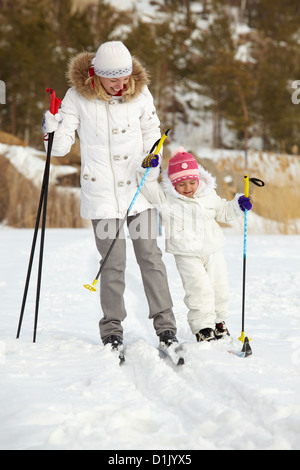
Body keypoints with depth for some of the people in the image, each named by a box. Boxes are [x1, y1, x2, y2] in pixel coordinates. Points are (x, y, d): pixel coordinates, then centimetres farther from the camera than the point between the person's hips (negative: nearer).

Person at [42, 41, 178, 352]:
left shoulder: (140, 93, -1)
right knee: (113, 263, -2)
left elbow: (151, 130, 13)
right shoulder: (78, 96, -7)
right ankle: (112, 328, 11)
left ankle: (164, 323, 8)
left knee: (150, 255, 0)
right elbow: (62, 145, -6)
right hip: (102, 192, -2)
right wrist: (52, 131, -26)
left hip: (138, 188, 2)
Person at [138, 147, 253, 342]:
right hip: (187, 255, -4)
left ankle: (218, 320, 31)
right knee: (199, 289, -16)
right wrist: (149, 170, -32)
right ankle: (203, 327, -6)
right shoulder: (166, 197, -6)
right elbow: (149, 189, -18)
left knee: (219, 288, 8)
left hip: (213, 251, 4)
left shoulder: (209, 195, 6)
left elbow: (222, 212, 20)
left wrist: (238, 205, 5)